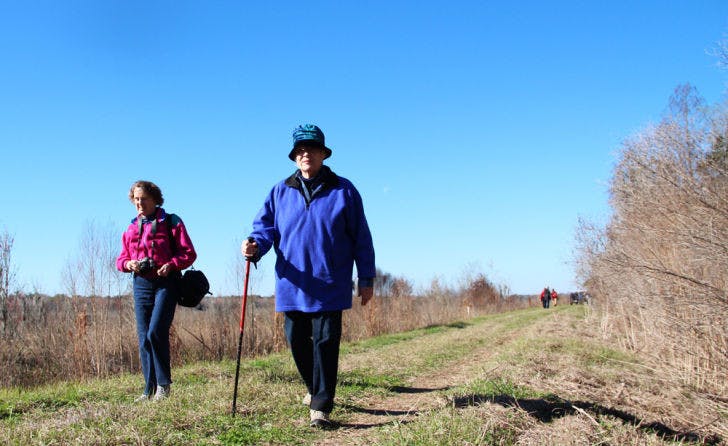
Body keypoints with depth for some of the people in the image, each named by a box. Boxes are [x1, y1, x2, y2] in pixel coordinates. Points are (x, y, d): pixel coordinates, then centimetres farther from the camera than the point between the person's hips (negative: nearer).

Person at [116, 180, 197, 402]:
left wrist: (171, 265, -19)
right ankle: (149, 389, 10)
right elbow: (121, 259, 20)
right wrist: (128, 264, -4)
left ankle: (163, 384, -2)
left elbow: (189, 254, -1)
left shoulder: (170, 222, 2)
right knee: (144, 338, 3)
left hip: (165, 283, -5)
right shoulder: (131, 229, 16)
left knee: (156, 332, -17)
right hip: (141, 285, 5)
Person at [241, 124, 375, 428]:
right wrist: (255, 246, -19)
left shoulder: (343, 191, 2)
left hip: (329, 285, -3)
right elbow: (265, 226, 5)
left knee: (325, 342, -6)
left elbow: (361, 238, 4)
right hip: (292, 285, 3)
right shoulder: (280, 192, 8)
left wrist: (366, 279, 3)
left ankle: (321, 407, 0)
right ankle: (315, 388, 34)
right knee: (297, 341, 10)